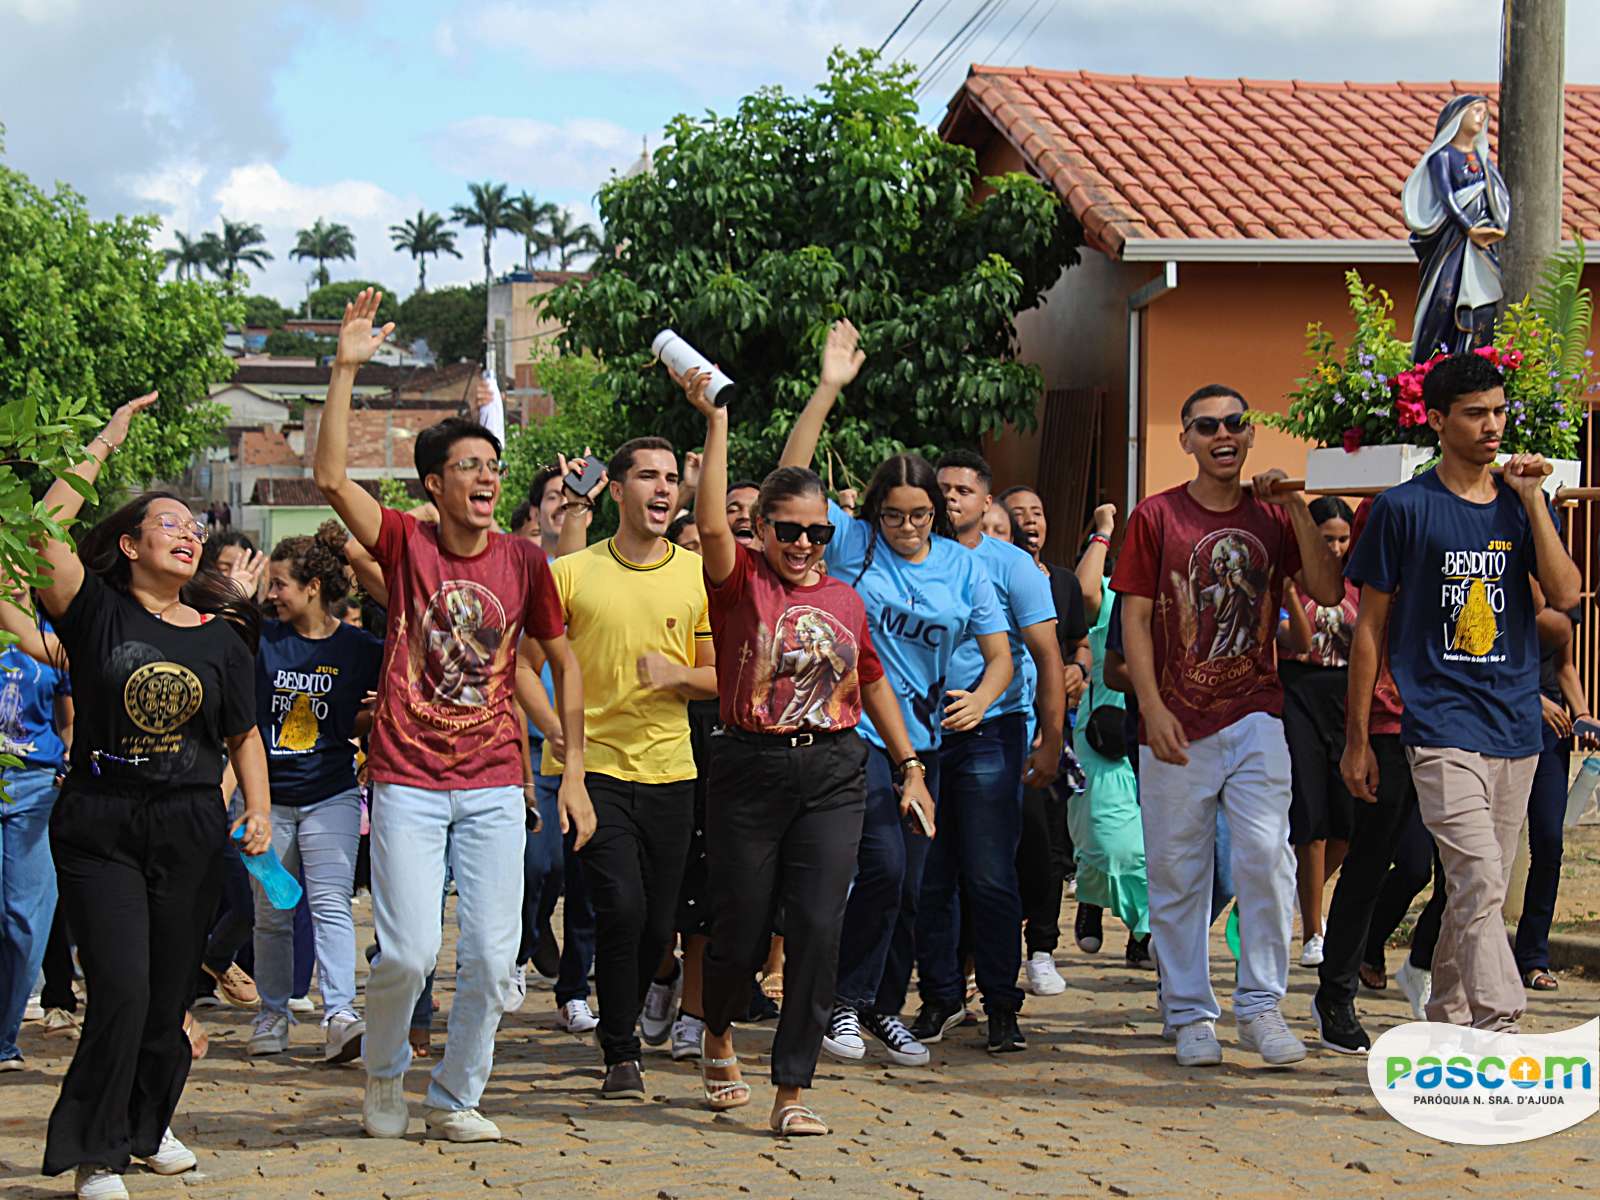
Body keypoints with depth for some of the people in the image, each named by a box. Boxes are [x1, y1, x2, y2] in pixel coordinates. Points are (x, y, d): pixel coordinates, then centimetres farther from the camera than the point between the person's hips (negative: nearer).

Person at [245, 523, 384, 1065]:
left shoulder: (361, 649, -2)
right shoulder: (262, 640, 2)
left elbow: (362, 725, 10)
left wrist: (377, 716, -13)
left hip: (332, 796, -2)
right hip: (268, 796, 2)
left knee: (331, 903, -15)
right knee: (271, 913, 9)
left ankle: (340, 1015, -21)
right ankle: (272, 1015, 23)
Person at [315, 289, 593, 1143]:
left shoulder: (523, 562, 3)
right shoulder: (406, 544, -2)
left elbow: (563, 663, 12)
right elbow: (330, 476, -16)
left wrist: (573, 770, 8)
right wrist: (346, 369, -20)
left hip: (495, 786, 2)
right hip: (408, 783, -2)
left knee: (492, 955, -2)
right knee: (408, 952, -9)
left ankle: (456, 1097, 17)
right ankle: (384, 1071, 21)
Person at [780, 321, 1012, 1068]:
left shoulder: (962, 566, 7)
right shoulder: (852, 543, -1)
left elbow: (999, 654, 9)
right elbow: (791, 478, -11)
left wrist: (979, 699, -13)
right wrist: (827, 391, -17)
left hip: (925, 737, 4)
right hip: (854, 729, -4)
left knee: (913, 882, 6)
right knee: (883, 865, -16)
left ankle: (886, 1007, 21)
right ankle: (845, 1000, -1)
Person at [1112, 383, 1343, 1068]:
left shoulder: (1272, 517, 10)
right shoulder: (1157, 517, 3)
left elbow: (1328, 591, -1)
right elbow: (1134, 619, 0)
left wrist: (1296, 508, -8)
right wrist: (1153, 709, -10)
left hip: (1255, 716, 1)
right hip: (1176, 725, -1)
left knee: (1266, 857, -11)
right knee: (1177, 875, 3)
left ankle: (1261, 1007, 0)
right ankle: (1191, 1017, 13)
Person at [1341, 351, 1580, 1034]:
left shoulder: (1522, 506, 12)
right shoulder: (1405, 509, 0)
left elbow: (1566, 595, -2)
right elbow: (1369, 629, 2)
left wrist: (1532, 499, -4)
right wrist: (1357, 738, 0)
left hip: (1516, 729, 5)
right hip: (1442, 727, -5)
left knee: (1479, 890, 10)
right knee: (1479, 883, -17)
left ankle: (1446, 1022, 22)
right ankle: (1500, 1034, -22)